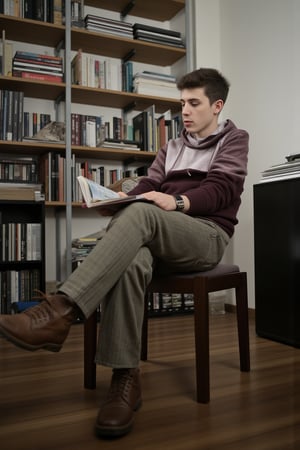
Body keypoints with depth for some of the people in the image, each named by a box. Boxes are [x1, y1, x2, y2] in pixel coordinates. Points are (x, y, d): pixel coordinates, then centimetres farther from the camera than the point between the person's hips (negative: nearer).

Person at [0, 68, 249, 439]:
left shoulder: (234, 139, 13)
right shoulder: (172, 147, 28)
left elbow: (221, 188, -5)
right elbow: (148, 186, 15)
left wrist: (177, 202, -24)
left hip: (207, 234, -4)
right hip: (162, 237, 4)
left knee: (140, 214, -35)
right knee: (130, 262, -34)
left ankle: (60, 311, -46)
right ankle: (125, 377, -32)